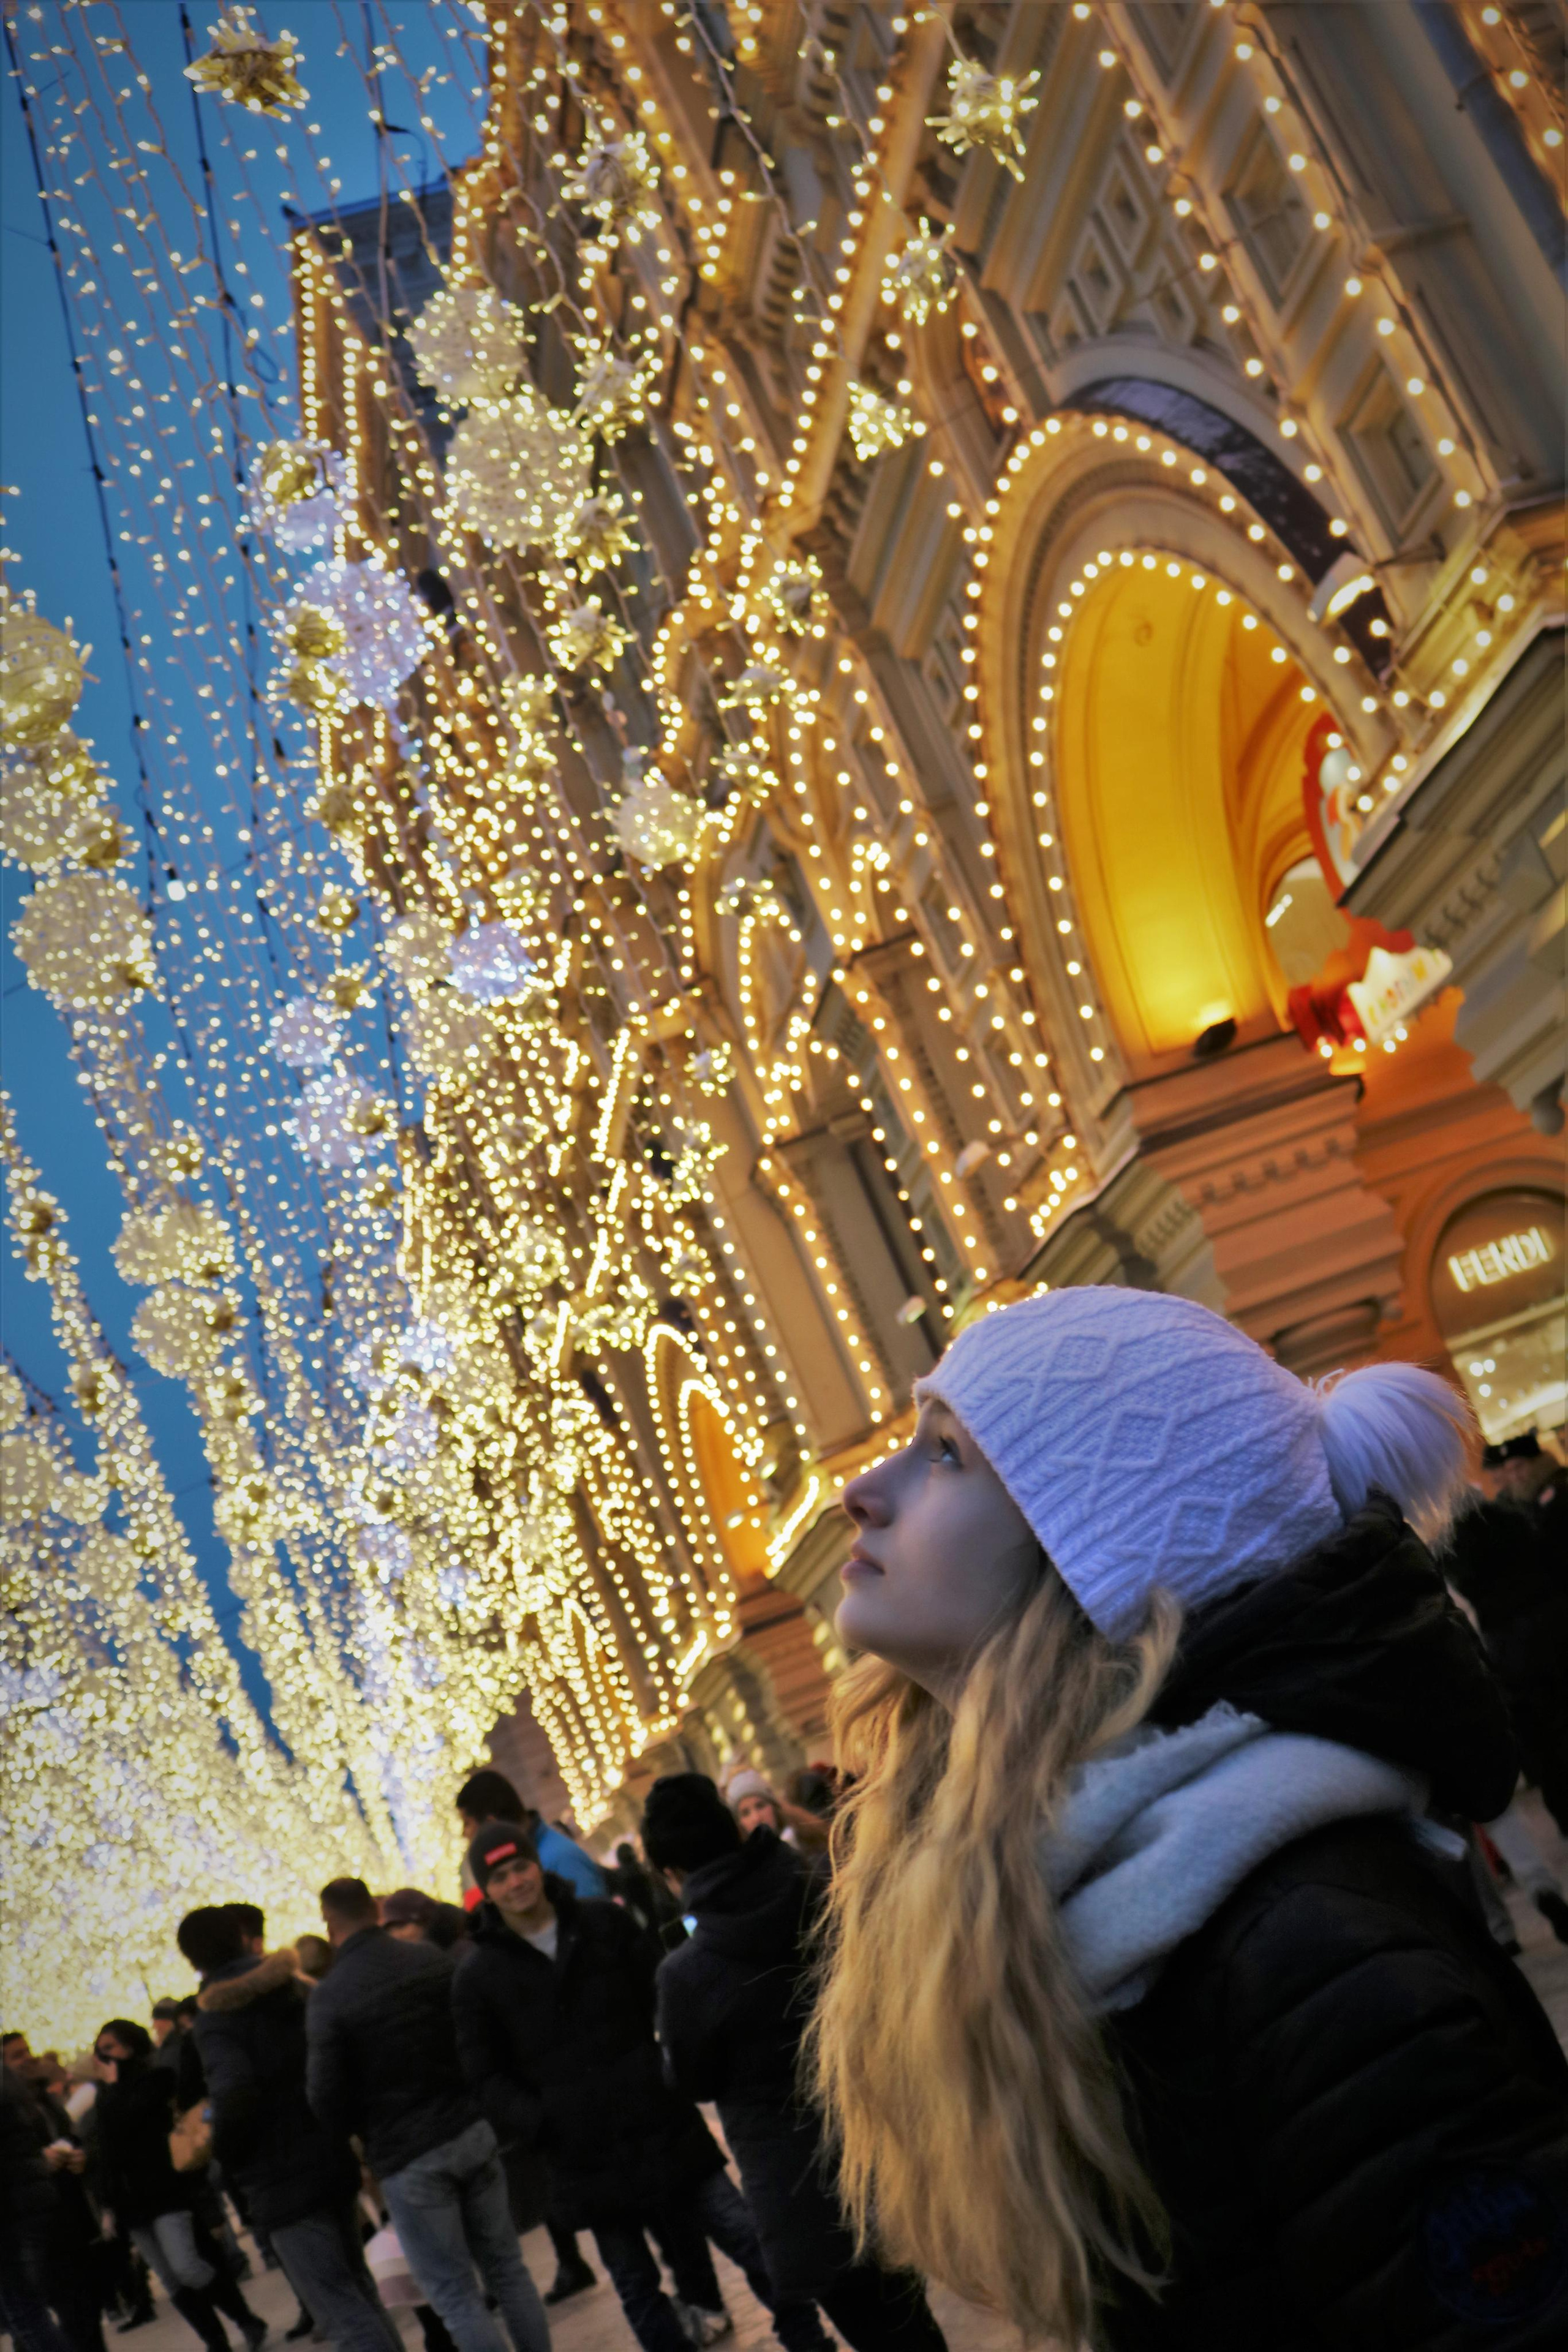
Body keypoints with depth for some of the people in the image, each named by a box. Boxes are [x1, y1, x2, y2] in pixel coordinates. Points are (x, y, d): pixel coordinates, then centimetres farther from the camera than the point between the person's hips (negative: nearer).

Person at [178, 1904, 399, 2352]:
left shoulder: (216, 2016, -14)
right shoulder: (292, 1990, 7)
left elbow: (235, 2095, -26)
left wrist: (224, 2153, -9)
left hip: (283, 2181, -7)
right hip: (334, 2160, 7)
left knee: (338, 2307, -3)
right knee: (358, 2286, 22)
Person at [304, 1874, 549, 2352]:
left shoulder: (328, 1997, -14)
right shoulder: (433, 1959, -1)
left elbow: (327, 2100, -11)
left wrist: (365, 2129, 10)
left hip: (407, 2157, -4)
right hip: (472, 2130, 5)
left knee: (456, 2294, 6)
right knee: (506, 2267, 17)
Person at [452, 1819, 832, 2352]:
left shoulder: (604, 1922, 1)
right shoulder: (479, 1973, -2)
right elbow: (486, 2076, 0)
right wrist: (538, 2123, -14)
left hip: (664, 2124, 1)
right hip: (584, 2154, -1)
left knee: (747, 2240, 4)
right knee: (637, 2287, 8)